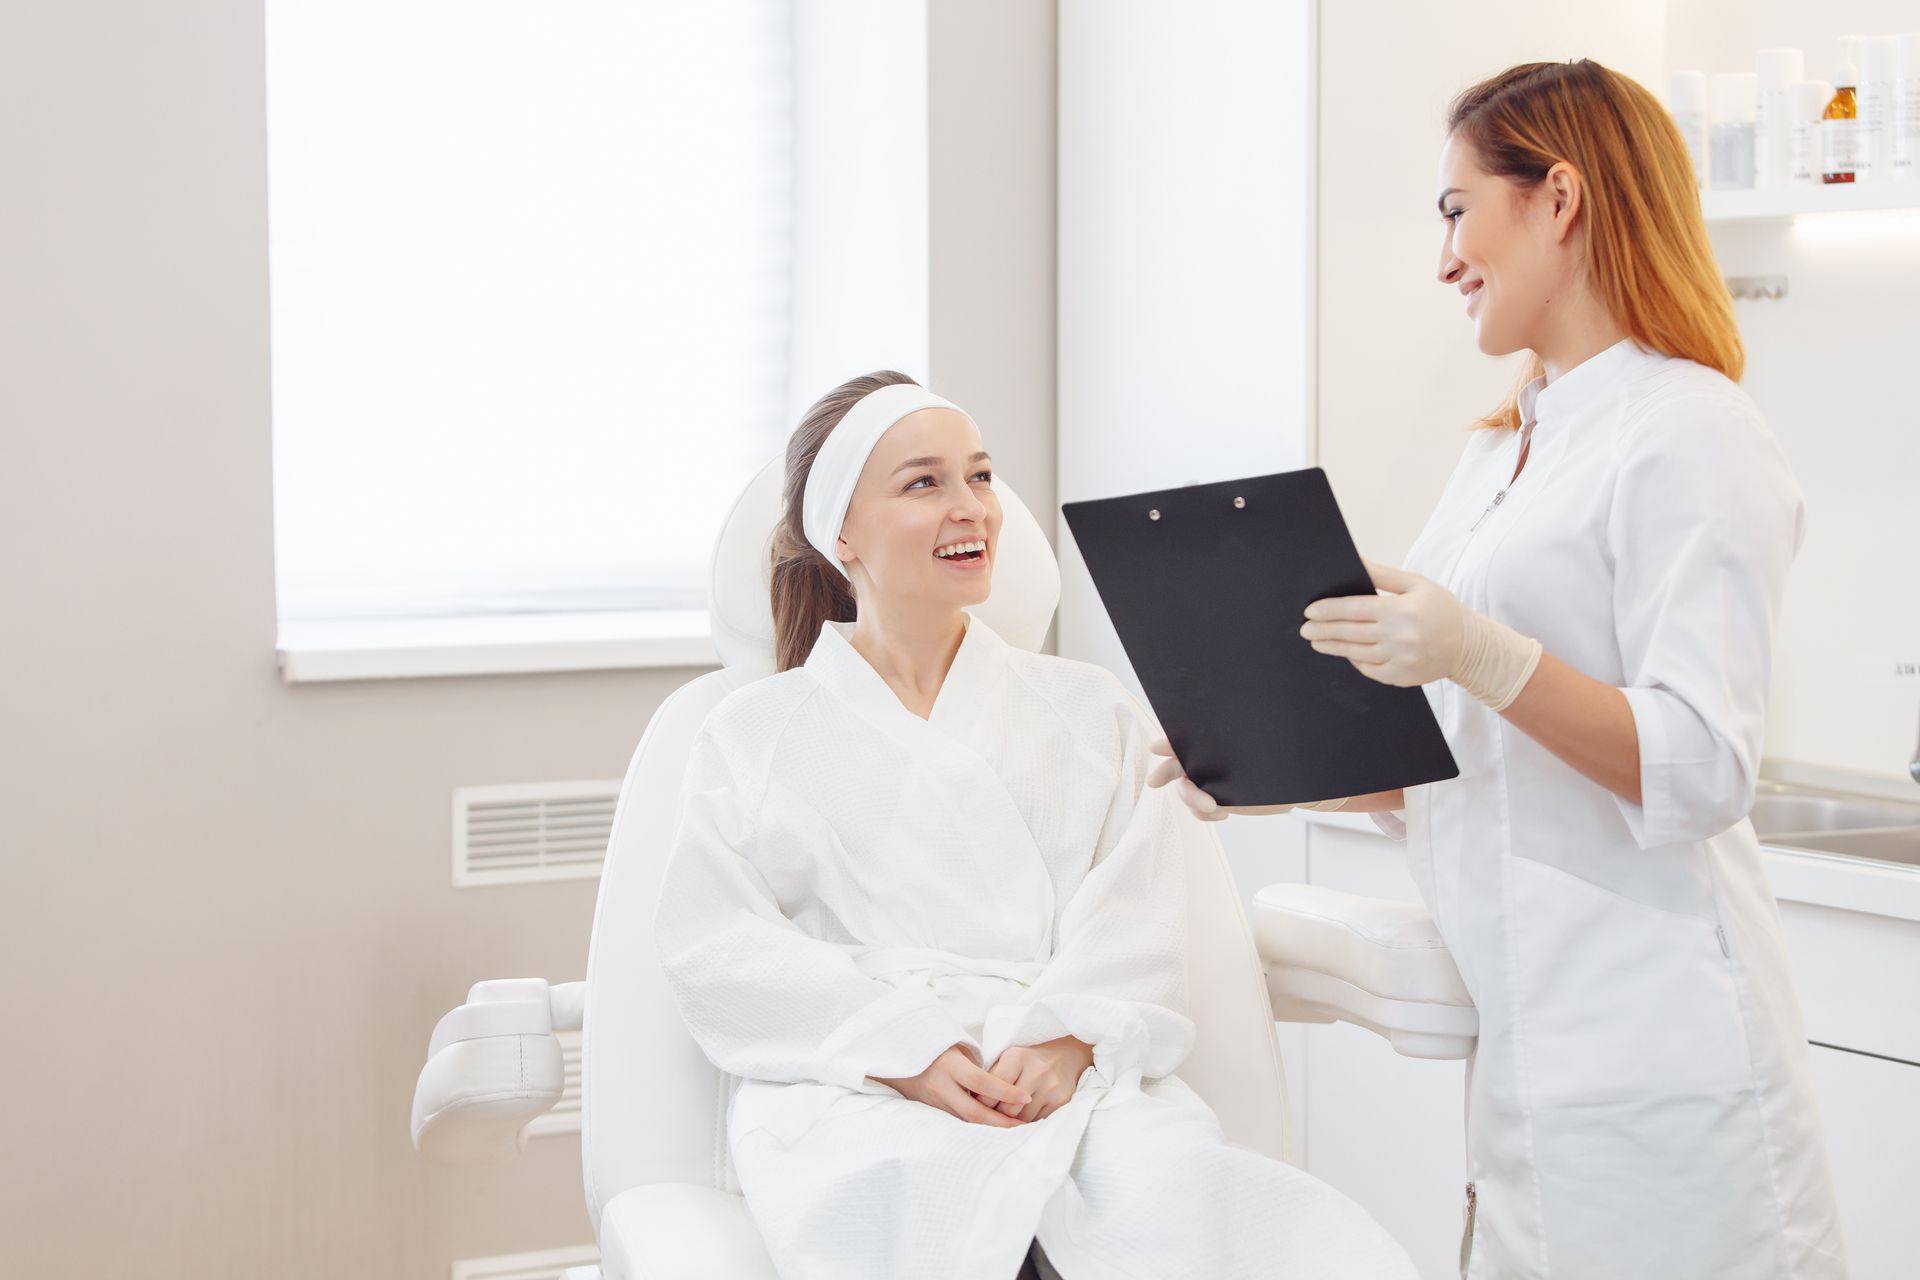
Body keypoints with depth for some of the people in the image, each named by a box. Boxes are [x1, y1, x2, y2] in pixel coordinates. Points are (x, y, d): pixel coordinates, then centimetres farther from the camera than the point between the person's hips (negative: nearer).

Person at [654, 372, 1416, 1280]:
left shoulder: (1086, 710, 22)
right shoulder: (757, 731, 17)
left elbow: (1135, 909, 8)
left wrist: (1069, 1038, -13)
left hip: (1073, 1078, 1)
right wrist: (903, 1051, -12)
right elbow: (717, 942, 4)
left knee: (1172, 1196, -35)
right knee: (928, 1206, -38)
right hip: (855, 1094, -1)